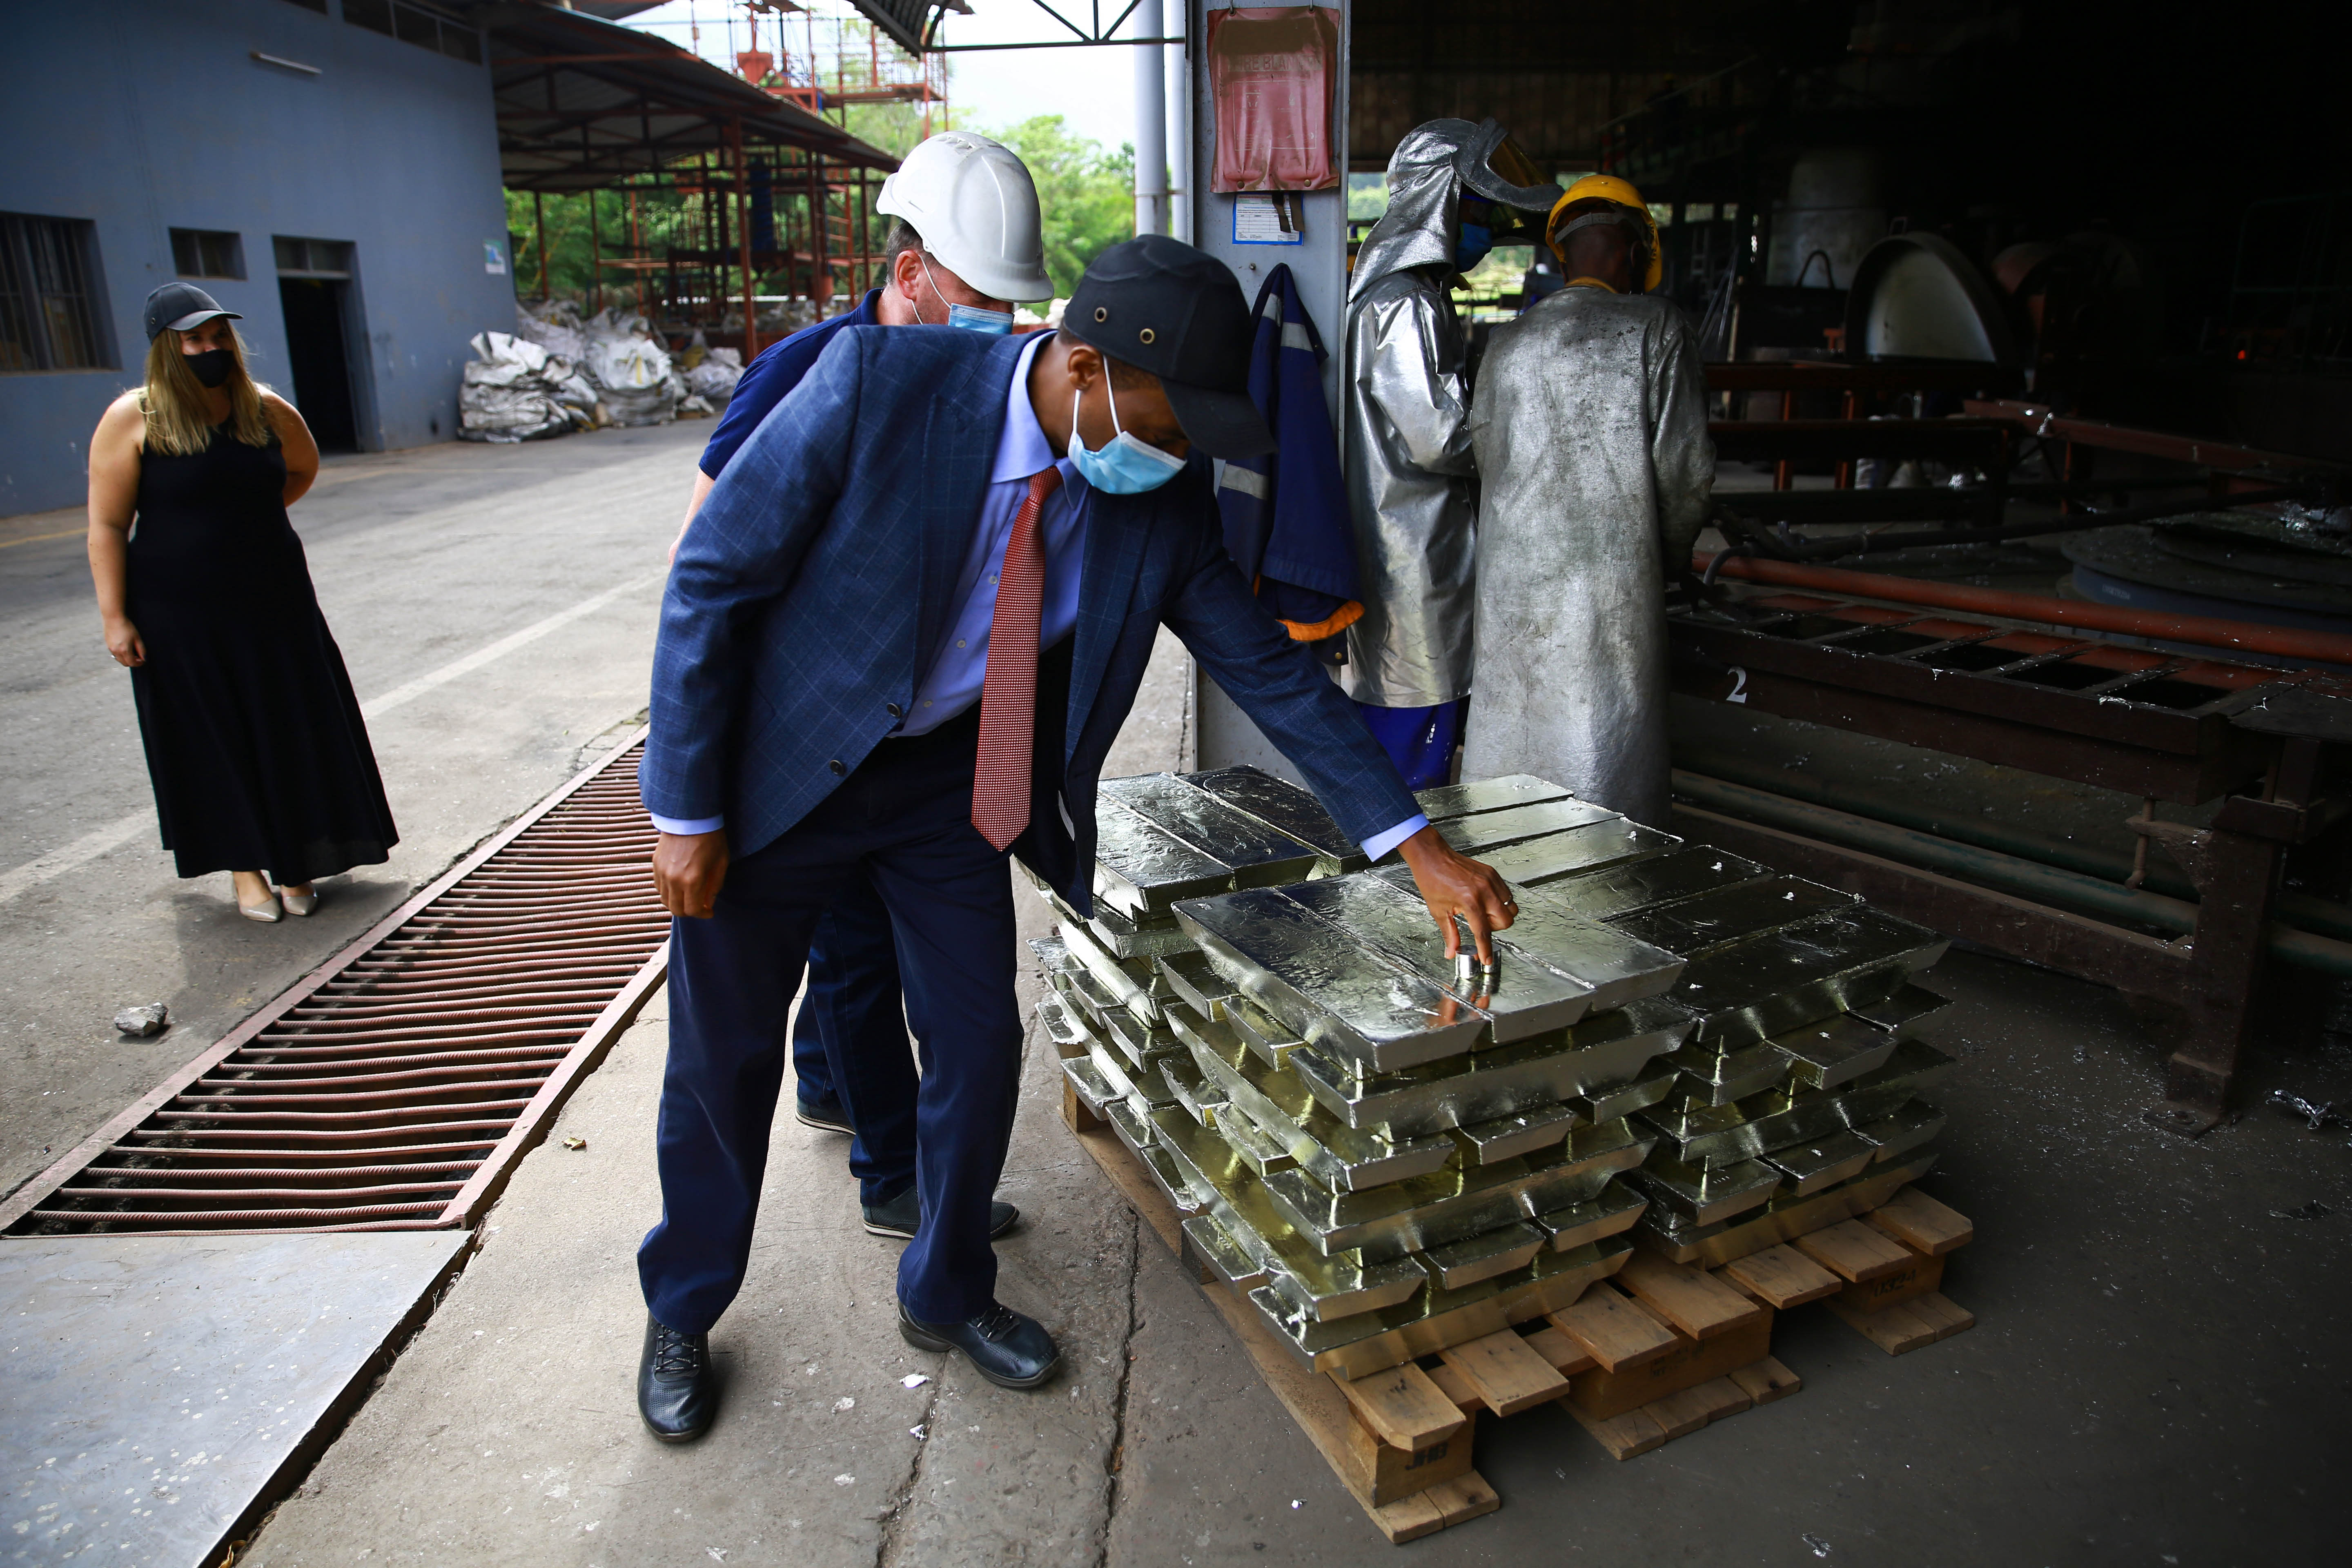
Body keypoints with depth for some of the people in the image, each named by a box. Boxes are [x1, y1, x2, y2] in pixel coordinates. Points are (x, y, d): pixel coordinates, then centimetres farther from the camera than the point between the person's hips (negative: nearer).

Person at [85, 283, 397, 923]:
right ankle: (246, 866, 17)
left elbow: (303, 468, 23)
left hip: (273, 600, 3)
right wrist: (115, 617, -11)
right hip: (181, 613, -3)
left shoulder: (266, 410, 2)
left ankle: (294, 863, 19)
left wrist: (250, 515, 11)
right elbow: (107, 525, -8)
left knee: (291, 728, 6)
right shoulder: (133, 420, -8)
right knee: (215, 737, 5)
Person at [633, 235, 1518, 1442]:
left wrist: (1420, 848, -7)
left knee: (979, 1044, 7)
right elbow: (711, 580, -19)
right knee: (724, 1056, 10)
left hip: (950, 776, 4)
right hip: (783, 761, -3)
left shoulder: (1163, 499, -13)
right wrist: (687, 812, -16)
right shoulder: (879, 384, -26)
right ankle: (682, 1313, 37)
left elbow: (1271, 671, -5)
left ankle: (945, 1294, 36)